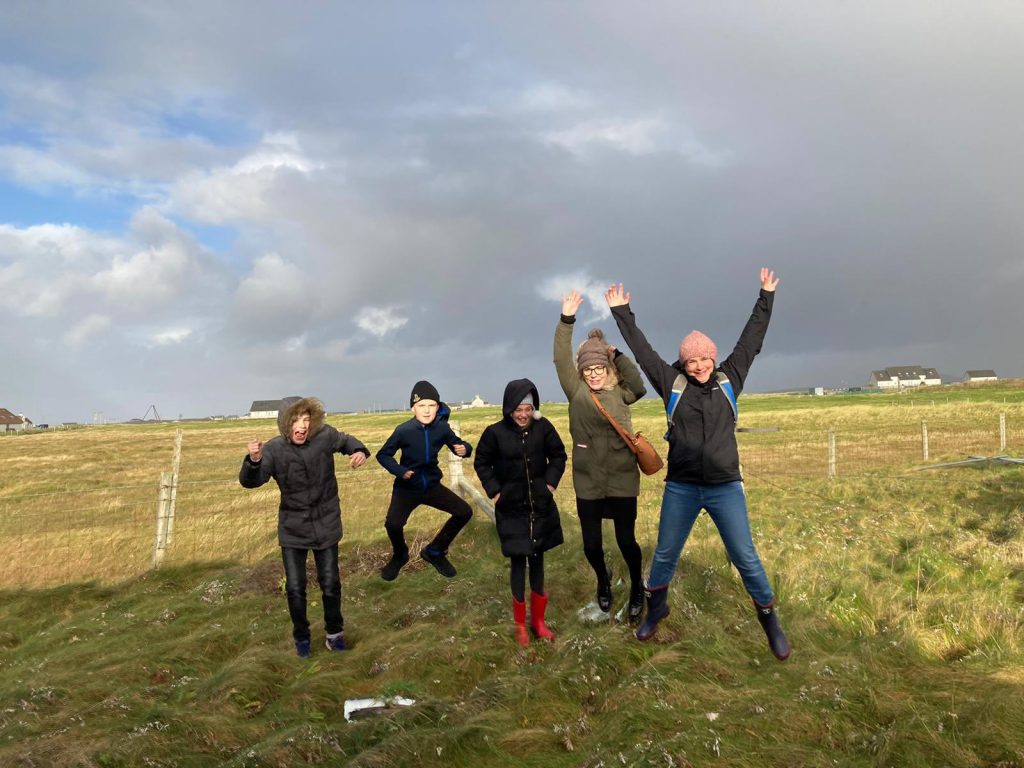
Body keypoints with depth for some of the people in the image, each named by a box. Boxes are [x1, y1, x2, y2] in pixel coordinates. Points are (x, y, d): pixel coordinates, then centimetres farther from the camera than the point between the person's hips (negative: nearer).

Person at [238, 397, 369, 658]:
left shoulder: (325, 436, -14)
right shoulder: (274, 449, -17)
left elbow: (345, 441, 8)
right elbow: (250, 481, -23)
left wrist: (359, 451, -14)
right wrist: (254, 460, -43)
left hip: (325, 524, 1)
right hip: (293, 528, 0)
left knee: (330, 584, 10)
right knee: (295, 588, 6)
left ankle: (335, 632, 35)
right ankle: (301, 637, 31)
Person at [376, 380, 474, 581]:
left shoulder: (442, 428, -12)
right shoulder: (403, 430, -19)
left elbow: (459, 445, 2)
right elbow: (383, 455, -7)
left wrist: (464, 449, -23)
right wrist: (400, 471, -23)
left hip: (432, 485, 4)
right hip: (406, 488, -3)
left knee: (464, 512, -5)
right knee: (393, 523, -26)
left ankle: (435, 551, 17)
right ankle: (400, 556, 11)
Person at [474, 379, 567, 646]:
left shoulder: (543, 427, -9)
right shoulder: (495, 432, -13)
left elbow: (558, 455, 6)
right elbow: (481, 463, 1)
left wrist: (551, 482, -2)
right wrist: (493, 490, -5)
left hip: (541, 506, 2)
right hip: (511, 509, -2)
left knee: (537, 559, 11)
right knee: (518, 561, 1)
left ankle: (538, 619, 26)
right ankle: (520, 624, 16)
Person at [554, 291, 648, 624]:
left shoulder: (619, 392, 4)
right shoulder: (576, 391, 2)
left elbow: (640, 387, -16)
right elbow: (561, 360, -9)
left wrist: (617, 354, -19)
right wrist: (566, 320, -17)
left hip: (622, 479, -1)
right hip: (588, 482, 1)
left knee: (626, 540, 5)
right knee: (591, 543, 8)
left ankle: (637, 588, 33)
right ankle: (603, 580, 41)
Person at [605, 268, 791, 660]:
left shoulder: (729, 378, 2)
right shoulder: (671, 382, -1)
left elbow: (751, 339, 7)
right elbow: (641, 349, 3)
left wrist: (766, 297, 10)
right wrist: (621, 313, 6)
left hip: (726, 488, 0)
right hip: (681, 489, 0)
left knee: (745, 557, 5)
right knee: (665, 555, 14)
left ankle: (769, 619, 25)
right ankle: (656, 608, 37)